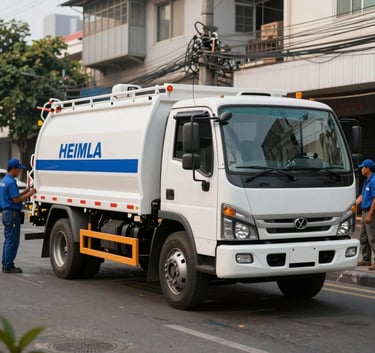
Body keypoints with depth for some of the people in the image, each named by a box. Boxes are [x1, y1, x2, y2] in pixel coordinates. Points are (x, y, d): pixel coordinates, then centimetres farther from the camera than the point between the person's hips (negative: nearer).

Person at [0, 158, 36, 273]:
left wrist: (24, 192, 11)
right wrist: (29, 194, -13)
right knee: (12, 241, -6)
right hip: (12, 213, -10)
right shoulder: (11, 182, -17)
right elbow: (16, 200, -20)